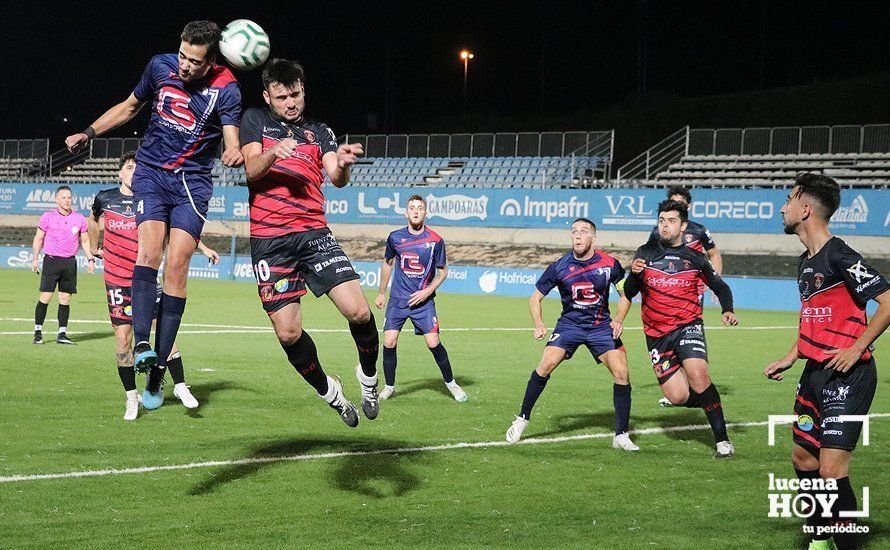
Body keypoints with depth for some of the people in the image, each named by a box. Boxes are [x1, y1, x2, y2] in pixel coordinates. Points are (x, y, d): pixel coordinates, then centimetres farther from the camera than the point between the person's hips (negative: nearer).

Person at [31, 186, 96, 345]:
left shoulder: (79, 218, 8)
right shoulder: (48, 217, 2)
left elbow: (84, 240, 18)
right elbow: (38, 238, 8)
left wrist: (90, 259, 8)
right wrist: (35, 259, 2)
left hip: (70, 262, 3)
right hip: (51, 260, -3)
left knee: (65, 299, 3)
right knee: (45, 297, -7)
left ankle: (62, 334, 8)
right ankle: (38, 332, 2)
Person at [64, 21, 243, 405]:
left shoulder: (225, 89, -9)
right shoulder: (161, 66, 0)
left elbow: (232, 139, -22)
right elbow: (130, 106, 18)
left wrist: (235, 153, -46)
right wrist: (87, 135, 12)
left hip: (194, 182, -2)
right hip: (152, 173, 2)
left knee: (176, 267, -11)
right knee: (149, 252, -21)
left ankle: (157, 370, -7)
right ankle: (142, 346, -34)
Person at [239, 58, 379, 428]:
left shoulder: (320, 132, 15)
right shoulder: (255, 120, 10)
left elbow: (336, 178, -1)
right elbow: (251, 170, -4)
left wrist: (342, 166, -25)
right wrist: (274, 153, -26)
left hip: (315, 233, 1)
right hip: (269, 240, -1)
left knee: (359, 312, -14)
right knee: (288, 333, -7)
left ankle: (368, 375, 15)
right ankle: (327, 391, 18)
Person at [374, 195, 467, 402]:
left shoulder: (435, 241, -6)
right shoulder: (395, 237, 0)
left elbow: (443, 271, 5)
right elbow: (387, 263, 17)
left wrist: (428, 291, -9)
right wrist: (382, 293, 19)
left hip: (423, 300, -2)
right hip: (398, 299, 2)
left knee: (433, 343, -10)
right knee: (389, 342, -8)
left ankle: (450, 383, 11)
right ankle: (389, 386, 10)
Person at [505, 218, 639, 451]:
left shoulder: (610, 264, -10)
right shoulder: (559, 267, -10)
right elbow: (535, 298, 2)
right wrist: (539, 325, -13)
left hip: (601, 325, 1)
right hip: (569, 324, 0)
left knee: (621, 373, -12)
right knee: (546, 365, -19)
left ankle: (621, 436, 1)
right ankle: (522, 419, -1)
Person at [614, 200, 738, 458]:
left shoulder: (694, 258, 5)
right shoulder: (645, 253, 6)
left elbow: (720, 287, 17)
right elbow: (629, 292, 12)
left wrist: (727, 311, 0)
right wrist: (619, 319, -5)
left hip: (688, 327, -1)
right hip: (657, 335, 2)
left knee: (698, 375, -27)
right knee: (678, 397, -10)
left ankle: (722, 440, -17)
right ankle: (706, 399, 26)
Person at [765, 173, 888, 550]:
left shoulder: (839, 257, -15)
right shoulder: (806, 262, 14)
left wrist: (855, 349, -19)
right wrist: (789, 359, 21)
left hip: (847, 375, -9)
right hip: (814, 372, 10)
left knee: (831, 469, -14)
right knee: (803, 457, 14)